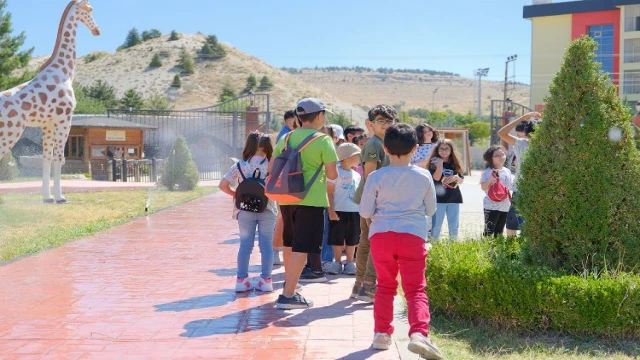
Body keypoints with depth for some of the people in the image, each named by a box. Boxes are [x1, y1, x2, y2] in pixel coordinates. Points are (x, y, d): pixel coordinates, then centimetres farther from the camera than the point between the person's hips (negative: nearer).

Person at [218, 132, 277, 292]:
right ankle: (266, 280, 9)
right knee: (266, 244, 6)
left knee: (245, 245, 9)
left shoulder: (240, 166, -1)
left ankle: (242, 280, 11)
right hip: (267, 210, -1)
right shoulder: (272, 166, -4)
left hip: (245, 210, 1)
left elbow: (222, 185, -6)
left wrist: (235, 194, 9)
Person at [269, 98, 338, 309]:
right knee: (302, 247, -3)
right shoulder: (323, 141, -9)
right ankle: (288, 296, -5)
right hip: (311, 199, -6)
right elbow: (332, 174, -10)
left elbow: (271, 168, 9)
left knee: (290, 244, 21)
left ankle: (289, 287, 36)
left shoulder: (286, 138, 8)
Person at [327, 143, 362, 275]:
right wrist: (331, 211, -14)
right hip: (339, 211, -5)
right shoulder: (336, 172, -7)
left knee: (352, 239, 9)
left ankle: (349, 262, 19)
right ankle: (337, 262, 16)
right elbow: (329, 193, -8)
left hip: (354, 212, 5)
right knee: (337, 239, 4)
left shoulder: (356, 175, 11)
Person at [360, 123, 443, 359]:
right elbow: (430, 209, 14)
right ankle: (418, 333, -18)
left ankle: (381, 333, 16)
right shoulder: (424, 176, 4)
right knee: (415, 289, 0)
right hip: (413, 235, -1)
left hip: (381, 235, 1)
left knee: (385, 286, 16)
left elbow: (365, 211, 1)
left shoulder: (376, 176, -1)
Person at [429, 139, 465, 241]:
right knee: (436, 225, -1)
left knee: (454, 226, 9)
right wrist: (440, 163, -18)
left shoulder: (455, 164, 9)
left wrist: (456, 178, -11)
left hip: (454, 198, 4)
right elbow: (436, 177, -17)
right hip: (439, 198, -4)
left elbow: (461, 181, 10)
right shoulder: (434, 163, -1)